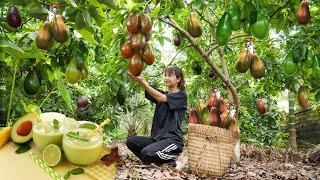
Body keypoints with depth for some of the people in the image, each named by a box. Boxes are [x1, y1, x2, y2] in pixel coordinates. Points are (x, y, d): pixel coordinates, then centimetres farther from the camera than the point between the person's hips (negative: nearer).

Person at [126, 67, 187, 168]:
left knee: (147, 153, -29)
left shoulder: (181, 96, -3)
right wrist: (137, 79, -25)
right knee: (130, 141, -9)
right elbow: (148, 89, -5)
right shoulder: (162, 94, 16)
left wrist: (143, 81, -27)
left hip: (173, 139, -7)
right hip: (157, 138, 7)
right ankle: (159, 160, 5)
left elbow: (160, 98, -21)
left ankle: (176, 156, -2)